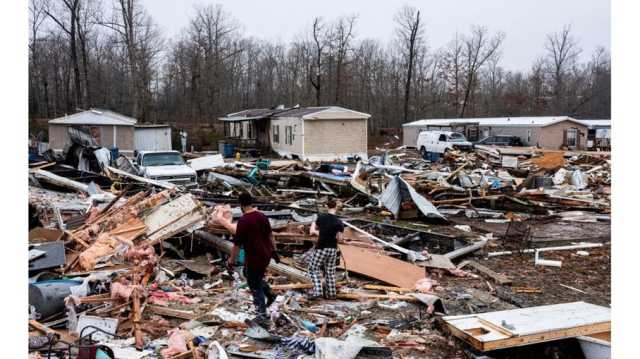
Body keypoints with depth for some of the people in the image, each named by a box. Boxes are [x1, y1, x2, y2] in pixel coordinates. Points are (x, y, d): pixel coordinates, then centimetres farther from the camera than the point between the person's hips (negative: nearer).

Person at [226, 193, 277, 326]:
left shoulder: (243, 221, -19)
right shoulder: (262, 216, 2)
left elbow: (237, 243, -14)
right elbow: (270, 235, 12)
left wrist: (232, 260, -3)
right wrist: (274, 251, 22)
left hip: (254, 257, -7)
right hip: (266, 255, 7)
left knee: (255, 286, 7)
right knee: (250, 274, 30)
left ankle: (263, 317, 14)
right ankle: (269, 293, 25)